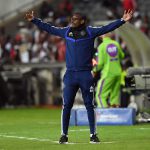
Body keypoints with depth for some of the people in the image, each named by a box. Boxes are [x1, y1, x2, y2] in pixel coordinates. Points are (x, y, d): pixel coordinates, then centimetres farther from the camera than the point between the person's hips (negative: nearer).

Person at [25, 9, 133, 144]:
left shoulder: (90, 32, 0)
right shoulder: (66, 32, 9)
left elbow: (107, 28, -6)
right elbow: (49, 28, 17)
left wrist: (123, 20, -16)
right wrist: (34, 20, 17)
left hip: (85, 75, -2)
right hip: (70, 74, 2)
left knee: (89, 105, 3)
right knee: (66, 106, 2)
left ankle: (93, 134, 10)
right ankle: (64, 135, 9)